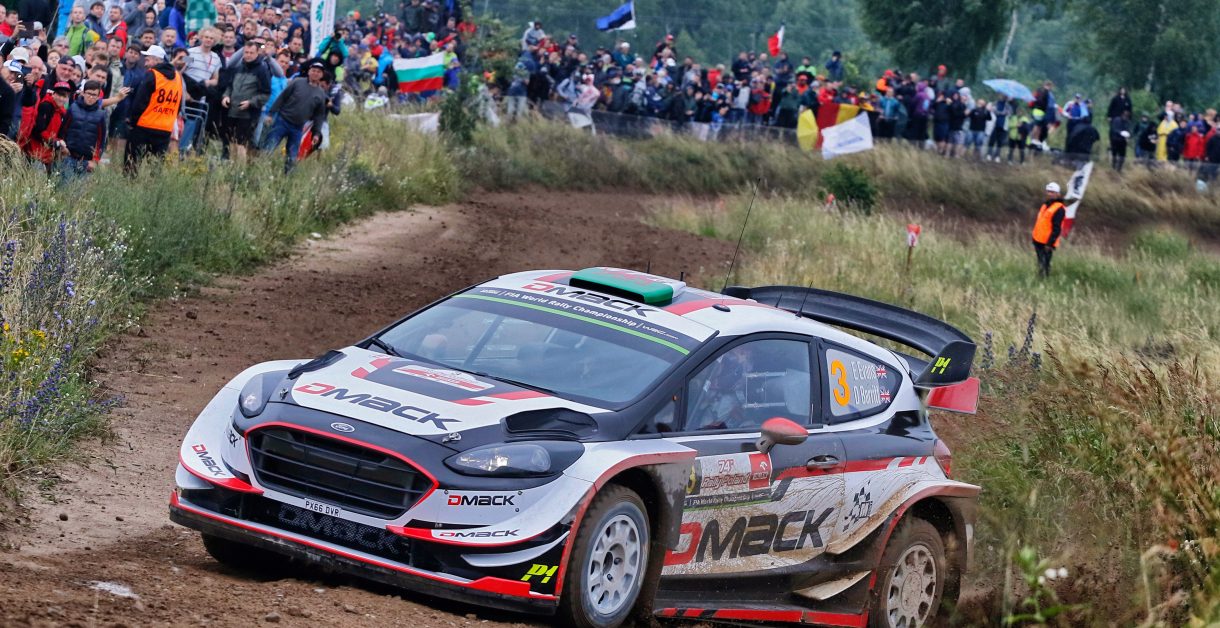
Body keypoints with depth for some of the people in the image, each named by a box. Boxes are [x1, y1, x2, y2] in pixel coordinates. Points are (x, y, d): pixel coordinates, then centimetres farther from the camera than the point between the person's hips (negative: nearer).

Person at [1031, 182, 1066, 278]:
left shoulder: (1059, 209, -12)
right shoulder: (1045, 205, 16)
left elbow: (1056, 228, -17)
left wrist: (1050, 243, -20)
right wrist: (1035, 240, 22)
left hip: (1047, 244, -9)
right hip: (1038, 241, 9)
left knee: (1044, 265, -6)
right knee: (1040, 264, 14)